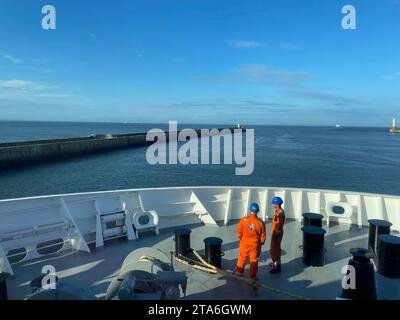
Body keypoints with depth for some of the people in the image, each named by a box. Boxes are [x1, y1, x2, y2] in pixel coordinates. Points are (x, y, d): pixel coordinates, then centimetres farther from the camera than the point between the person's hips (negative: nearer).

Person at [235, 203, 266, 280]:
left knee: (242, 257, 20)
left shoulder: (243, 220, -19)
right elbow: (263, 236, -7)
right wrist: (261, 243, 12)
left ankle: (239, 271, 36)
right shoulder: (260, 223, -18)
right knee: (254, 260, 15)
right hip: (255, 244, -1)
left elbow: (239, 232, -7)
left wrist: (240, 238, 13)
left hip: (244, 242, 1)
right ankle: (252, 276, 25)